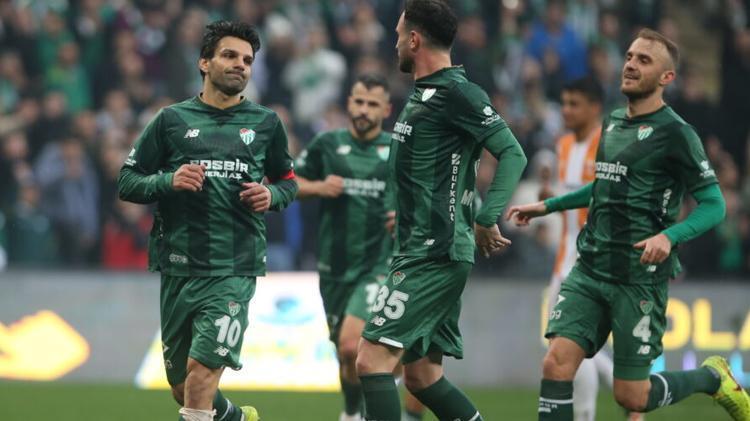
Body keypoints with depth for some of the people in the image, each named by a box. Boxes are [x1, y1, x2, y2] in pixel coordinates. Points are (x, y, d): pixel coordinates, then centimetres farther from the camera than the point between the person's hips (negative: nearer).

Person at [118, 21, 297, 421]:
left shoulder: (266, 124, 8)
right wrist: (168, 181, -12)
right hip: (179, 269, 2)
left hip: (235, 271, -2)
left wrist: (271, 195, -2)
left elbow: (289, 181, 20)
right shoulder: (172, 120, 6)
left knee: (202, 368, -20)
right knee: (181, 387, 11)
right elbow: (127, 182, 7)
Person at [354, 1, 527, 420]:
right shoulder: (424, 92, 17)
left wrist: (487, 219, -25)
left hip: (435, 255, -10)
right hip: (420, 252, 10)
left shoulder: (456, 93, -12)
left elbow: (513, 154, -18)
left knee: (373, 357, -16)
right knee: (422, 374, 11)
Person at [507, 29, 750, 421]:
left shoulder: (674, 133, -10)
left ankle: (712, 378, 28)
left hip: (639, 278, -6)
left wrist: (668, 236, -27)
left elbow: (714, 205, -11)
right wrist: (546, 206, 27)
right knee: (556, 364, -12)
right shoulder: (613, 122, 13)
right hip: (589, 270, 6)